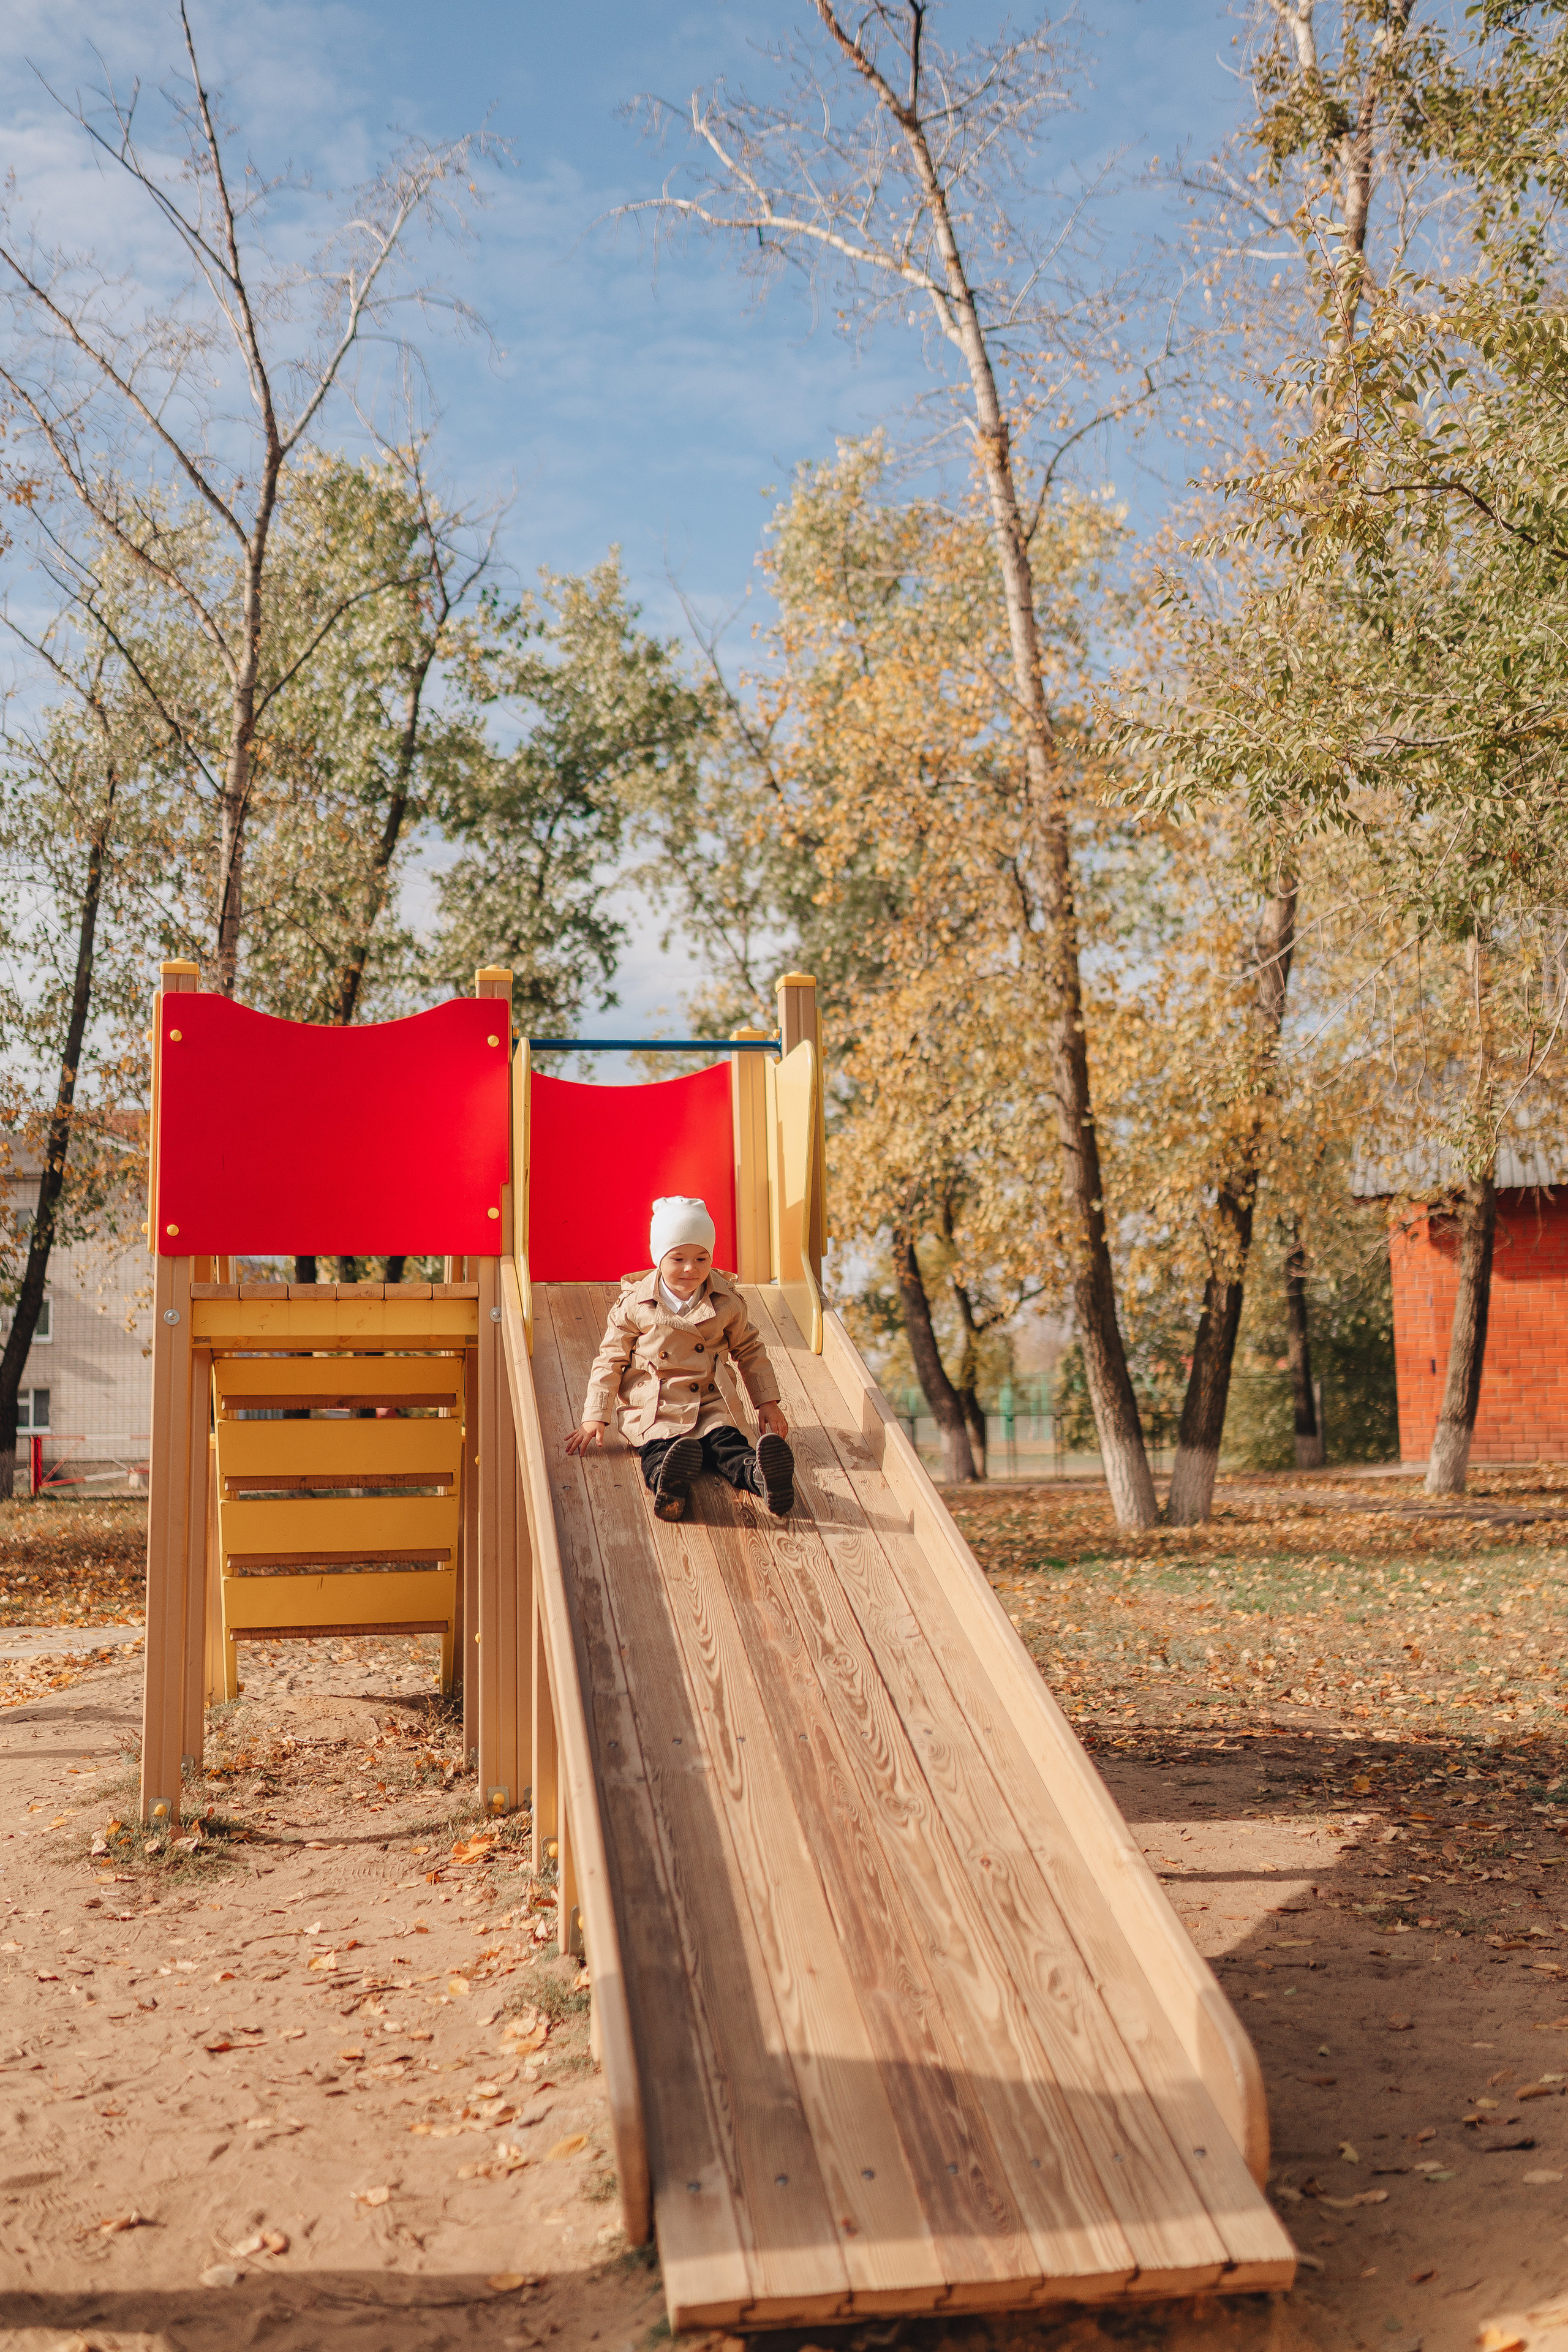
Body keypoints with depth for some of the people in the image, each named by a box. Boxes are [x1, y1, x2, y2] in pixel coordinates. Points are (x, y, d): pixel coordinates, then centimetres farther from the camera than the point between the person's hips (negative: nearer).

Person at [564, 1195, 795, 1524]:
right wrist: (595, 1418, 2)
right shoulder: (635, 1305, -3)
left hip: (705, 1405, 2)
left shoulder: (727, 1302, 3)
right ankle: (668, 1484, -67)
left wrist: (767, 1402, 13)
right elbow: (610, 1359, 6)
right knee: (659, 1448, -35)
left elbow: (749, 1350, 19)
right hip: (650, 1409, -2)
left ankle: (759, 1475, -59)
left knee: (728, 1444, -29)